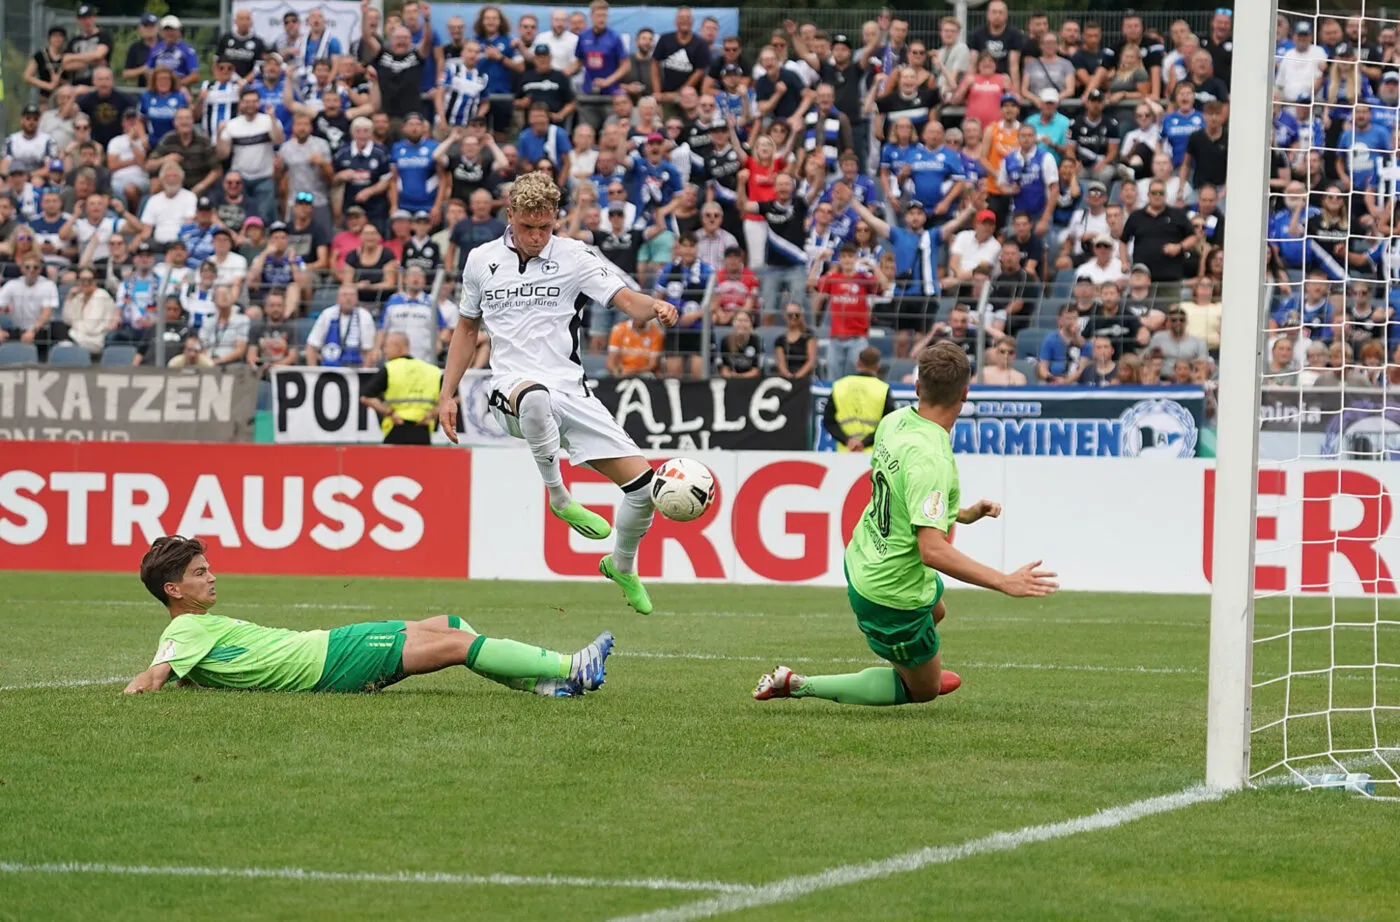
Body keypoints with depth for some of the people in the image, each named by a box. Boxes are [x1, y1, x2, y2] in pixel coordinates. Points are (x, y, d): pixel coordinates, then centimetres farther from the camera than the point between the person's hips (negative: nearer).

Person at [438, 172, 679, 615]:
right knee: (536, 397, -43)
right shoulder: (482, 261, 7)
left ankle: (621, 566, 25)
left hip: (570, 391, 2)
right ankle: (558, 497, -24)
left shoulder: (574, 256, 2)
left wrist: (654, 307, -31)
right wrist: (447, 395, 15)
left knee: (643, 484, -6)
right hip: (512, 388, -2)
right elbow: (467, 328, 20)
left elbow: (626, 299, -7)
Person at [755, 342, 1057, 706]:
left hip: (861, 563, 9)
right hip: (892, 597, -9)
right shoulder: (930, 459, -33)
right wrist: (1005, 583, -37)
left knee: (935, 609, 38)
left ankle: (925, 673, 67)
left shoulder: (894, 421, -6)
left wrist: (961, 513, 11)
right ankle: (797, 686, 9)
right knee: (922, 690, 14)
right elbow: (933, 550, -38)